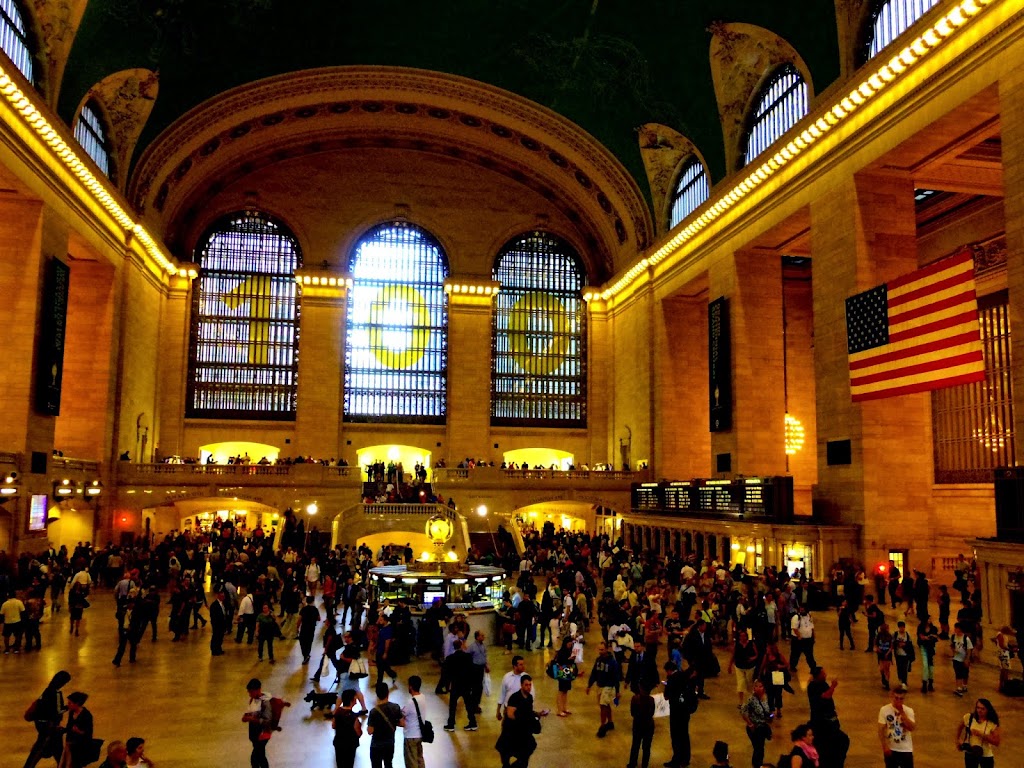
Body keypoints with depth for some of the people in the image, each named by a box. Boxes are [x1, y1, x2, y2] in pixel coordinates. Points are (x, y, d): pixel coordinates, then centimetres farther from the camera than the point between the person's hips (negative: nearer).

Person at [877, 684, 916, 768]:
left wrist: (902, 712, -25)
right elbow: (881, 730, -6)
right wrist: (884, 746, -10)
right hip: (890, 748, 0)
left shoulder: (908, 711, -8)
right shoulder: (884, 710, -10)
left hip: (906, 749, 0)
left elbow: (912, 728, -22)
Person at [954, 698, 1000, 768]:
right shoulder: (968, 717, -11)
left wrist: (981, 735, -29)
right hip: (970, 754, 1)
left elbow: (996, 742, -21)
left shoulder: (993, 724, -17)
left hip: (986, 756, -1)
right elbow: (960, 727, 8)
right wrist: (958, 740, 6)